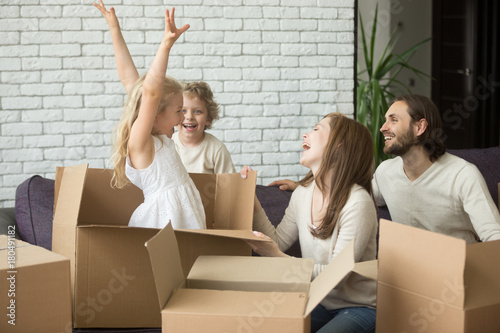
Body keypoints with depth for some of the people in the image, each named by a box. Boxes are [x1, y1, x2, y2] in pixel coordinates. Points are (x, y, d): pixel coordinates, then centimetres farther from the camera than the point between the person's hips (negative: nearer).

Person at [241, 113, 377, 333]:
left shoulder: (357, 203, -21)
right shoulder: (304, 192, 3)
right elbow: (278, 242, 6)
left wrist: (278, 258, -28)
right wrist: (252, 202, -1)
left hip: (358, 308, -5)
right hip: (318, 304, 5)